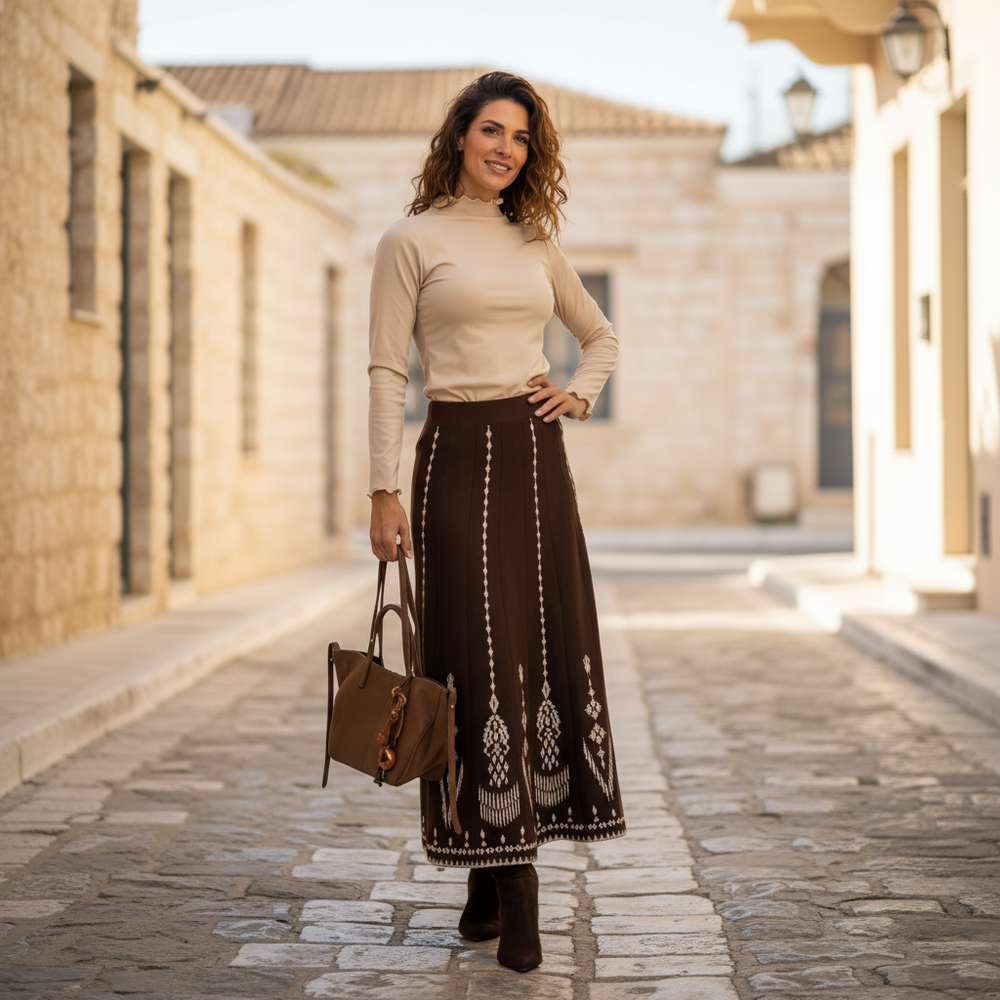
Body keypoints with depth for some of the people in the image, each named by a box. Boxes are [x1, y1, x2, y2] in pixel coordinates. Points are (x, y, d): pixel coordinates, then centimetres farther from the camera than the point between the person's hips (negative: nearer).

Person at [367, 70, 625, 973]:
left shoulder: (535, 244, 14)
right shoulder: (412, 240, 0)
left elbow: (602, 334, 28)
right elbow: (388, 370, -4)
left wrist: (581, 393, 7)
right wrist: (385, 492, -11)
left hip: (537, 454, 5)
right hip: (459, 456, -5)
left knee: (551, 652, 3)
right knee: (479, 656, -6)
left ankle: (504, 868, 13)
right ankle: (505, 875, -1)